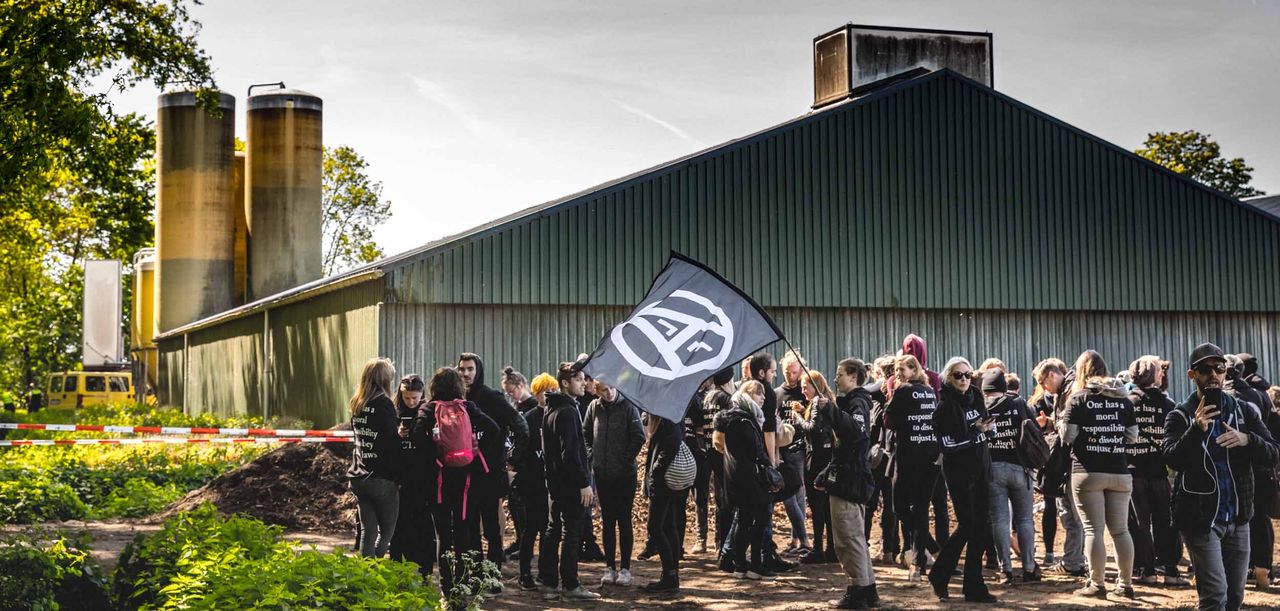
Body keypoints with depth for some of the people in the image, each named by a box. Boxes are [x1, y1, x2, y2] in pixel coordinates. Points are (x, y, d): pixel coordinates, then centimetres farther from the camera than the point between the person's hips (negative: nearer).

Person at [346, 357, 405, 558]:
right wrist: (400, 474, -4)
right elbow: (392, 442, -12)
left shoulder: (356, 404, 10)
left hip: (358, 477, 6)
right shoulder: (383, 404, -12)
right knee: (387, 530, 3)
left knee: (367, 530, 9)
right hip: (381, 478, -6)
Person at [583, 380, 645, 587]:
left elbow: (639, 436, -10)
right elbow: (585, 433, 17)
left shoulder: (627, 407, -9)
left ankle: (625, 568, 7)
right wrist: (591, 454, 7)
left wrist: (627, 460, -9)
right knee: (607, 522, 8)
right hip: (602, 474, 4)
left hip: (624, 474, -4)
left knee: (624, 521, 1)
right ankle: (610, 567, 13)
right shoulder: (594, 407, 3)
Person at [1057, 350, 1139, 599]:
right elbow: (1132, 436, 9)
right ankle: (1125, 584, 12)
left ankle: (1097, 584, 1)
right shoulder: (1123, 399, 7)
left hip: (1088, 472, -4)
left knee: (1093, 529, 0)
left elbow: (1067, 436, -7)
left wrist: (1061, 418, 12)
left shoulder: (1079, 399, -5)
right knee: (1120, 529, 10)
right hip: (1119, 472, 4)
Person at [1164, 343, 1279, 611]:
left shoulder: (1243, 412, 8)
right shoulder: (1180, 416, -3)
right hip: (1201, 519, -4)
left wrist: (1247, 440, -21)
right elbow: (1172, 460, -17)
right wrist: (1196, 430, -32)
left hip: (1238, 518, 5)